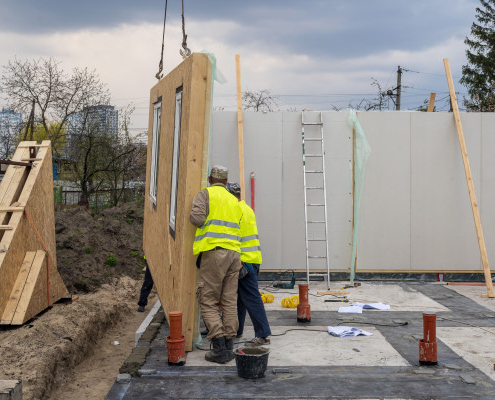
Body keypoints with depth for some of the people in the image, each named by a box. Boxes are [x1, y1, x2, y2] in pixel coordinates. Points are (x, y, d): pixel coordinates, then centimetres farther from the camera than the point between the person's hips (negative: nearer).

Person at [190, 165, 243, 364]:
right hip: (234, 253, 6)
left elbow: (197, 218, -12)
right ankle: (229, 346, 8)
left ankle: (220, 348, -7)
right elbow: (235, 227, 15)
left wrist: (193, 215, 9)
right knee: (230, 302, 8)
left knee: (208, 302, -1)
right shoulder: (234, 201, 21)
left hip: (214, 252, -6)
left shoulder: (206, 194, 2)